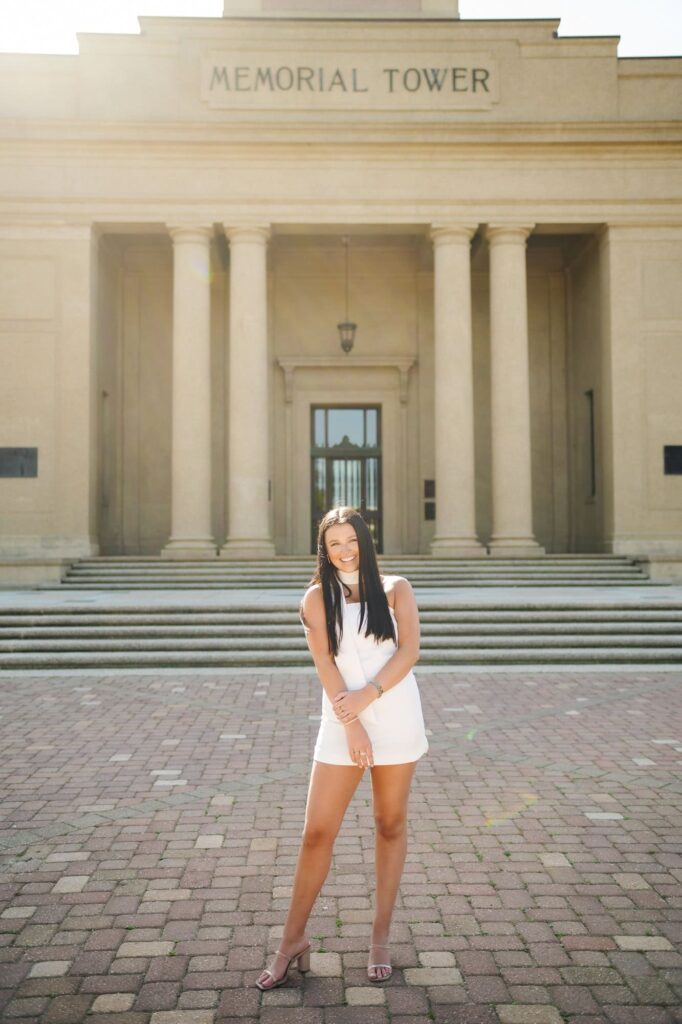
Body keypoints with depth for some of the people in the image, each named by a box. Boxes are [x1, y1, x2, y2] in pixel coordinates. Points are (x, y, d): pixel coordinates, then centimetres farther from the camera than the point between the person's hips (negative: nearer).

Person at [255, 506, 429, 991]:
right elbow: (326, 664, -4)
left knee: (391, 825, 9)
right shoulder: (317, 597, 5)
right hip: (342, 724, 0)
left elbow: (409, 650, -7)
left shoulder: (395, 589, 5)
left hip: (396, 719, 0)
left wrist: (368, 696, -19)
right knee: (317, 832, -1)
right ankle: (294, 940, 13)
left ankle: (381, 937, 22)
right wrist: (353, 727, -12)